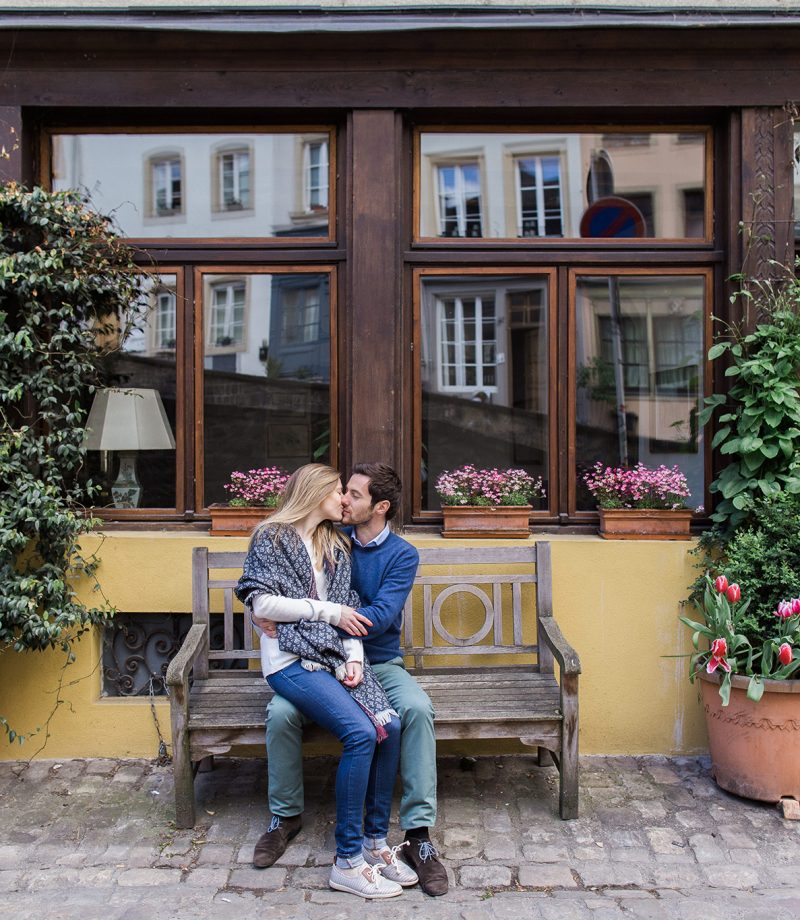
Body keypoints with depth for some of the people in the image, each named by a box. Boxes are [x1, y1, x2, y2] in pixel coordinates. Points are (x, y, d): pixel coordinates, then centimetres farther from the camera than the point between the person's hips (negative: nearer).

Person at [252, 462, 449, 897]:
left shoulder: (402, 555, -6)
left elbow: (380, 617, -19)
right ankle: (285, 815, -1)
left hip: (380, 662, -1)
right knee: (280, 712, -26)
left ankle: (418, 833, -20)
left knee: (417, 708, -31)